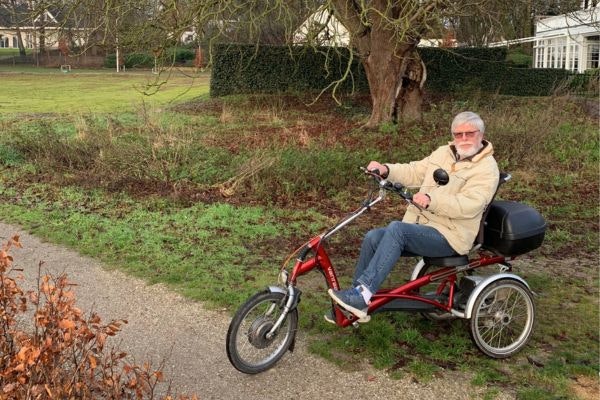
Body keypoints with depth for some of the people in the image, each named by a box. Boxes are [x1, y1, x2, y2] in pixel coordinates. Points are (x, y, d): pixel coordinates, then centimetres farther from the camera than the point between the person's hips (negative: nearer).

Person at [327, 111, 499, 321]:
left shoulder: (487, 168, -9)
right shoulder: (444, 153, 14)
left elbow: (469, 205, -23)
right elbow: (414, 171, 14)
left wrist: (431, 200, -35)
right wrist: (386, 170, -5)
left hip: (449, 235, -7)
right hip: (418, 226, 7)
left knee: (396, 228, -31)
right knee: (372, 237, -13)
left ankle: (362, 294, -32)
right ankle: (355, 304, -5)